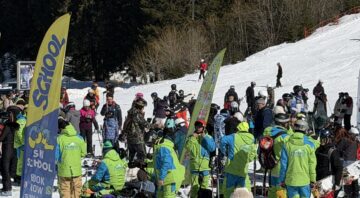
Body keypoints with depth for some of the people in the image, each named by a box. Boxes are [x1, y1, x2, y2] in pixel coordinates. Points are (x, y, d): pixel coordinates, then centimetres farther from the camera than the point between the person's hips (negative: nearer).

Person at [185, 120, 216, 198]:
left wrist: (205, 138, -10)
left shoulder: (208, 137, 6)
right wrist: (193, 138, -9)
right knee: (194, 186, 0)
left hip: (205, 166, -1)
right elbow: (188, 147, -4)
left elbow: (212, 148, -9)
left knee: (204, 186, -1)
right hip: (194, 166, 1)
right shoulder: (192, 137, 11)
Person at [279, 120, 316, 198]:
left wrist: (282, 180, 7)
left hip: (291, 180, 0)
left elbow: (283, 164, -2)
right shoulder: (309, 145, -5)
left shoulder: (287, 144, -5)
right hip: (305, 180, 0)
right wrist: (313, 179, 6)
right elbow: (312, 164, -3)